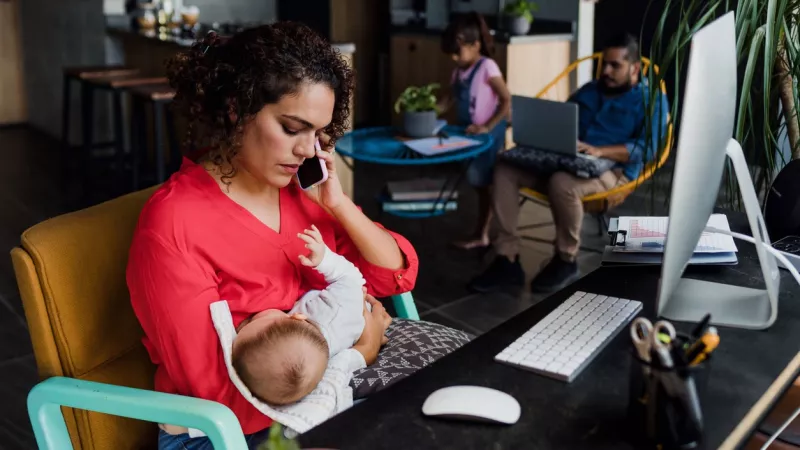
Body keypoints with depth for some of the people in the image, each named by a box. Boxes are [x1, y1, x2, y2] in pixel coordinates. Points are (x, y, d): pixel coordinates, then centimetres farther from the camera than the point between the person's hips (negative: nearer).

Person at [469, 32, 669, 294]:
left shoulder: (651, 100, 5)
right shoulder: (588, 91, 25)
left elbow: (647, 148, -10)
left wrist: (599, 151, -24)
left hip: (612, 170, -6)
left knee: (562, 183, -39)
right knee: (505, 170, -17)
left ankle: (566, 261, -15)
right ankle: (507, 260, -19)